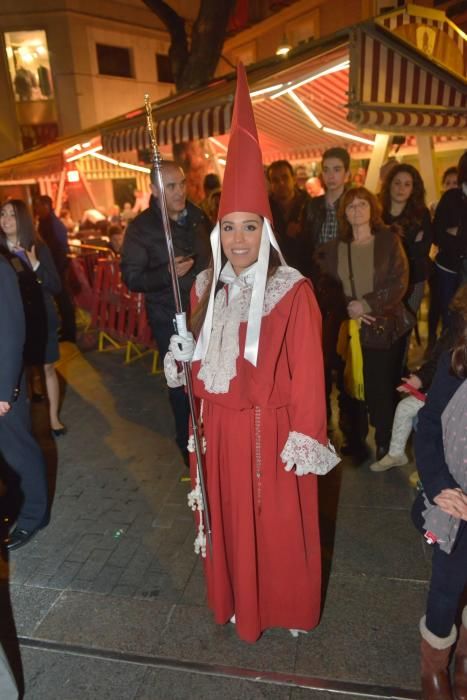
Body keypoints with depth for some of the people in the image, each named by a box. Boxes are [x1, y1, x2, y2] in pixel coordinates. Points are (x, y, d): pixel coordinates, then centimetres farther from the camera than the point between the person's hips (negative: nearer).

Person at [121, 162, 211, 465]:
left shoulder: (198, 216, 4)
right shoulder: (141, 227, -9)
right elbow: (132, 278, -13)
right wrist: (167, 272, -30)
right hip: (169, 318, -4)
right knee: (182, 383, 6)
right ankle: (190, 445, 27)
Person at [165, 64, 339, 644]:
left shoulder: (292, 292, -15)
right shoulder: (207, 287, 2)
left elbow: (305, 373, -13)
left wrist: (304, 439, -13)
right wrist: (182, 356, -9)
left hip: (270, 429, -4)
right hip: (220, 426, 5)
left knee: (278, 522, 15)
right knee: (228, 518, 20)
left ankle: (287, 607, 43)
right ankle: (238, 598, 47)